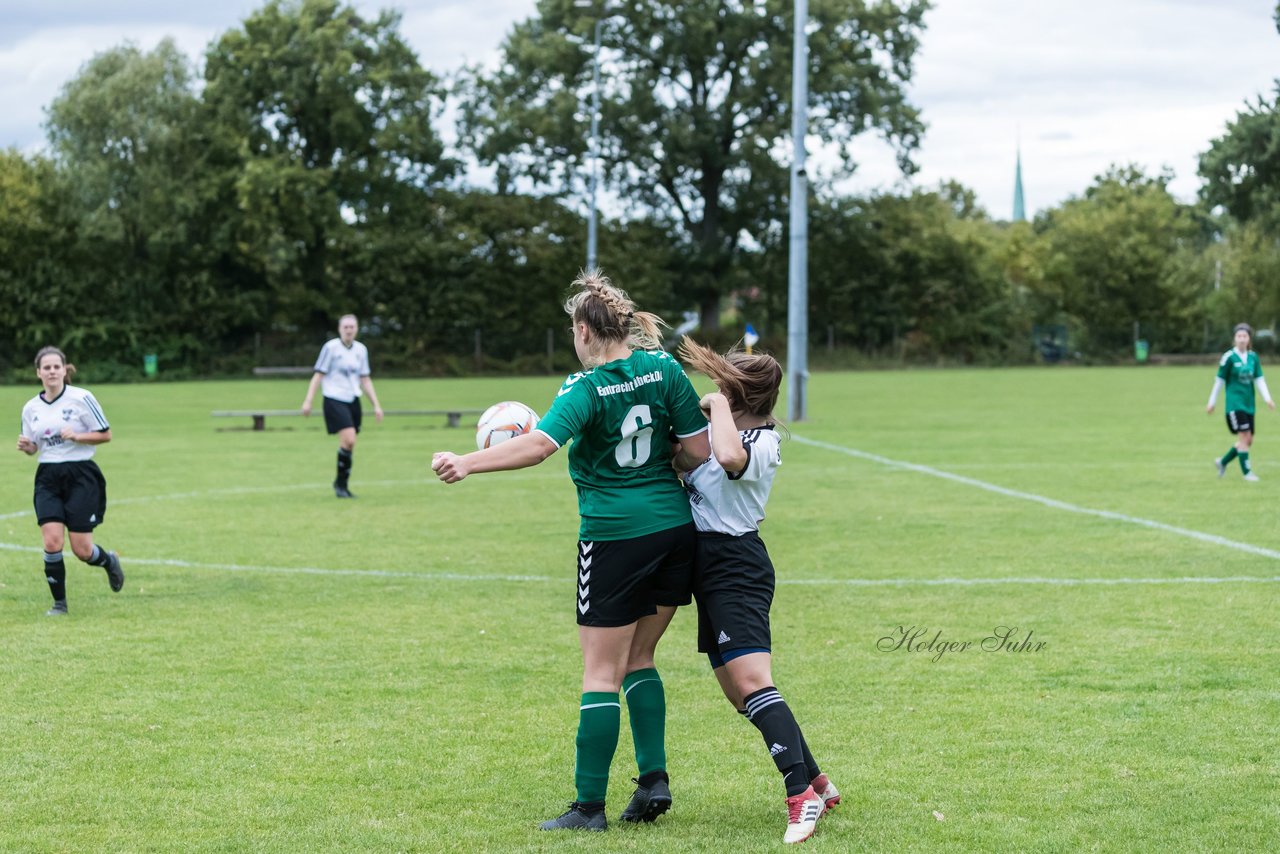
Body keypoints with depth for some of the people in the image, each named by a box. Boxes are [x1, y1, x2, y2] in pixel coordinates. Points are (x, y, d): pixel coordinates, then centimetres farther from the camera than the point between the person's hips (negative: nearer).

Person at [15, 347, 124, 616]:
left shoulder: (81, 398, -7)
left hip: (81, 476, -3)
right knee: (52, 541, -13)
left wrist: (76, 436, -18)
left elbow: (105, 434, -3)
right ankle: (59, 603, 3)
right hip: (48, 478, 3)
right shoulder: (31, 408, 6)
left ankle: (109, 561, 31)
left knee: (81, 550, -5)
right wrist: (26, 446, -6)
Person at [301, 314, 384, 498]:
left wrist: (376, 405, 11)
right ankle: (340, 483, -7)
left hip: (353, 400, 5)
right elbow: (318, 375, -4)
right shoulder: (330, 347, -5)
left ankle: (342, 484, 18)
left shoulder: (361, 350, 10)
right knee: (349, 440, -20)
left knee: (349, 445, 4)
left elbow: (365, 380, 16)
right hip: (334, 400, -5)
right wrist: (308, 401, -9)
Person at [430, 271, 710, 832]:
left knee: (601, 671, 0)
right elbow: (703, 449, 1)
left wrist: (467, 463, -32)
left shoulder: (587, 390, -12)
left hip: (614, 537, -6)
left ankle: (589, 806, 1)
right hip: (675, 528, 6)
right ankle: (653, 778, 11)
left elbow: (539, 445, -28)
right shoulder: (663, 369, 2)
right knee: (637, 658, 20)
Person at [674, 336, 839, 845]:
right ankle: (817, 783, 20)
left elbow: (729, 457, -37)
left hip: (736, 568, -10)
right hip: (712, 568, 10)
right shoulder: (726, 433, 13)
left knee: (752, 684, -20)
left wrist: (718, 405, -23)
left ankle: (801, 798, -24)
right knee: (738, 693, 11)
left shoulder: (760, 443, -15)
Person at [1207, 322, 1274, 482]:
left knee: (1248, 441, 8)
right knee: (1244, 436, -14)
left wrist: (1267, 398, -8)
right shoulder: (1229, 357, -8)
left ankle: (1222, 462, 26)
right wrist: (1212, 403, 3)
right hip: (1235, 402, -6)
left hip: (1248, 403, 6)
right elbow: (1219, 381, -2)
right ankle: (1246, 472, -5)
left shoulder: (1253, 357, 7)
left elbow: (1259, 379, 6)